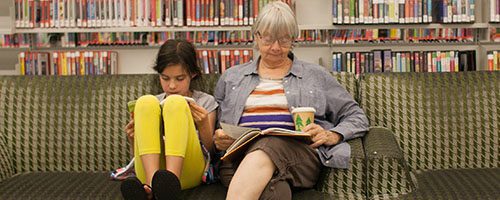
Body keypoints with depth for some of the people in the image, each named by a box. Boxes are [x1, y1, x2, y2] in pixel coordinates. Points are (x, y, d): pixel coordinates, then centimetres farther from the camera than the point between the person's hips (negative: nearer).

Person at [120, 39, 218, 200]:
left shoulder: (205, 101, 19)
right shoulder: (154, 103, 24)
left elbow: (211, 149, 16)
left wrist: (203, 125, -3)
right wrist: (134, 140, 0)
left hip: (189, 170, -2)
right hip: (149, 170, 2)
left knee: (175, 102, -20)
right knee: (146, 102, -16)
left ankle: (171, 177, -44)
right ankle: (152, 181, -38)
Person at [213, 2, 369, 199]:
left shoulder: (315, 75, 20)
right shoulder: (231, 77, 24)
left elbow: (357, 117, 19)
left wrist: (331, 136, -2)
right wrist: (218, 139, 1)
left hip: (298, 151, 0)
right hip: (240, 154, 1)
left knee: (264, 151, -40)